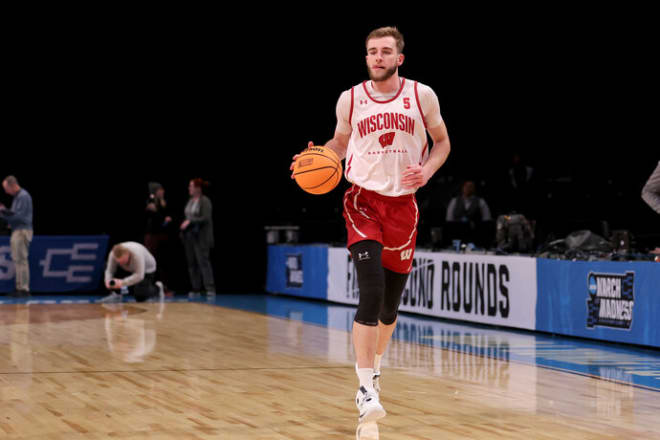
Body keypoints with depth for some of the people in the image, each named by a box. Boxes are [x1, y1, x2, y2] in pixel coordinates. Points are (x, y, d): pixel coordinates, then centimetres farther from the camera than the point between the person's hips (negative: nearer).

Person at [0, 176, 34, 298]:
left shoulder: (23, 196, -12)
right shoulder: (17, 196, 18)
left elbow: (19, 215, -19)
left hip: (22, 231, -10)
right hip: (17, 231, 10)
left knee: (21, 260, -10)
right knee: (17, 260, 10)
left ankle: (24, 289, -9)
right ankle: (20, 288, 12)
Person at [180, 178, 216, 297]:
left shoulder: (205, 201, -9)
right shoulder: (190, 201, 13)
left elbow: (206, 219, -17)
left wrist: (190, 222, -18)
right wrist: (184, 225, 7)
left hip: (201, 237, -8)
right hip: (189, 236, 8)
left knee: (203, 261, -12)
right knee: (192, 263, 6)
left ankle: (210, 288, -12)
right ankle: (196, 289, 10)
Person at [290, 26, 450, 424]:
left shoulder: (422, 96, -1)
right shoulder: (350, 99, 1)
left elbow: (442, 142, 10)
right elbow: (340, 142, 16)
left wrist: (427, 170, -9)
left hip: (403, 204, 2)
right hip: (364, 200, -2)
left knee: (392, 299, 12)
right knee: (371, 292, -18)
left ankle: (374, 364, 39)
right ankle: (366, 390, -17)